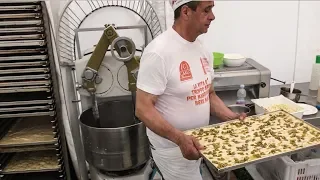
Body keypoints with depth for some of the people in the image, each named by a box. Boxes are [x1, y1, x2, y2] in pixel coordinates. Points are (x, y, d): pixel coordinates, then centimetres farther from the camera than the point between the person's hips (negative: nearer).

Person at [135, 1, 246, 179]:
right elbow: (143, 109, -24)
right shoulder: (159, 52, -24)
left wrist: (232, 118, -4)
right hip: (172, 147, -8)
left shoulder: (203, 49, 2)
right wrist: (179, 138, -33)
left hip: (197, 143, 8)